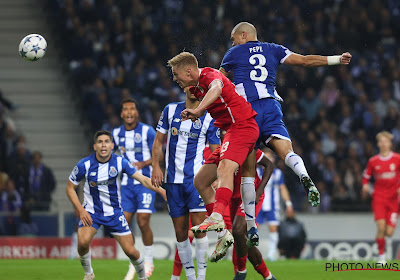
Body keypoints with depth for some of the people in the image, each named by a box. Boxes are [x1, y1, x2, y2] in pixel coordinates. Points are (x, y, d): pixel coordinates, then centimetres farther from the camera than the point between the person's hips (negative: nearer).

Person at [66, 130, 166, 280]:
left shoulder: (120, 162, -11)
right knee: (83, 241, -27)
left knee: (130, 251, -4)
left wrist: (161, 190, -31)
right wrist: (80, 210, -12)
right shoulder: (84, 165, -12)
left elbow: (143, 179, -15)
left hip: (115, 212, 1)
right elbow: (70, 188, -1)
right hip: (91, 211, -1)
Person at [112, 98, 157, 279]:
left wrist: (143, 163, -20)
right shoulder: (117, 134, 9)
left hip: (145, 182, -4)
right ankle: (133, 264, 9)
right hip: (126, 183, 4)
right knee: (124, 222, -3)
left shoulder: (147, 131, -4)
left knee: (143, 222, -11)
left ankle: (148, 261, 6)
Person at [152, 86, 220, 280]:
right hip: (173, 179, 3)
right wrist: (156, 166, 0)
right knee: (180, 232, 4)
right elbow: (158, 142, 14)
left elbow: (215, 152, 3)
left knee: (199, 227, -14)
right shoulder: (171, 110, 10)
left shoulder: (209, 117, 2)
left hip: (196, 178, -3)